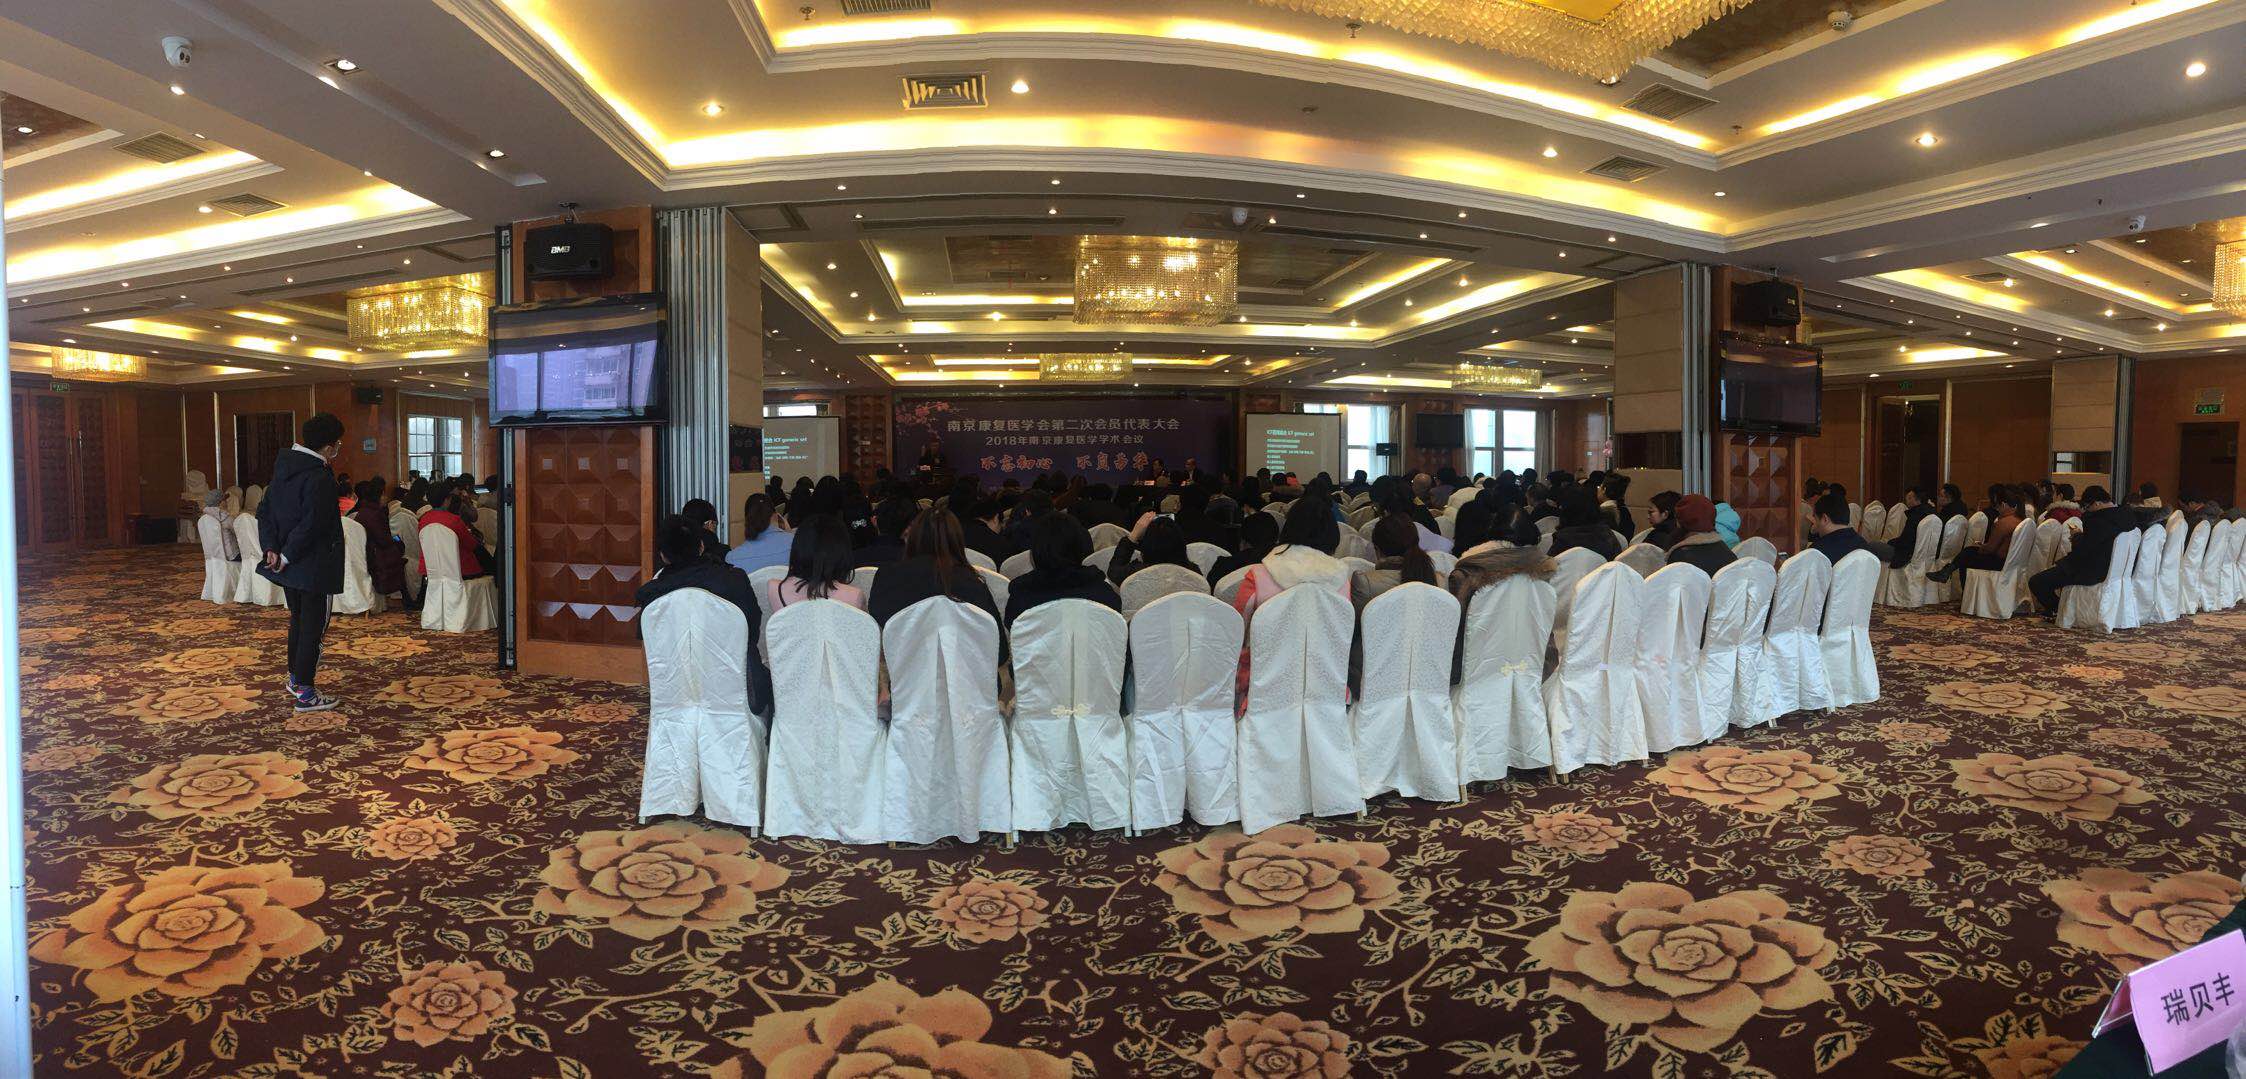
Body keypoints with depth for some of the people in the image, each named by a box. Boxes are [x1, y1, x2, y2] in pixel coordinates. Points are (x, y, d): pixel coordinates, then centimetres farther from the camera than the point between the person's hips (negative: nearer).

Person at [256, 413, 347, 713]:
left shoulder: (283, 468, 7)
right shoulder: (320, 478, -21)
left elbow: (264, 511, 7)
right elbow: (311, 525, -26)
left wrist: (271, 548, -2)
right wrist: (287, 556, -15)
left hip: (288, 564, 9)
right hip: (313, 567, -9)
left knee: (298, 620, 23)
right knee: (314, 625, 0)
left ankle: (295, 677, 36)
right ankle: (305, 692, 3)